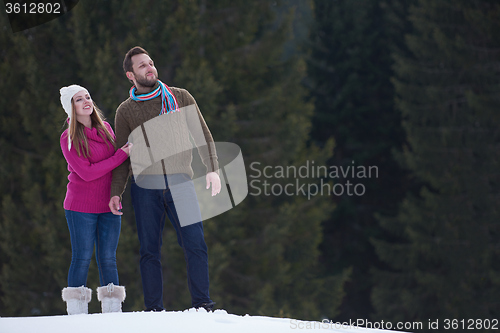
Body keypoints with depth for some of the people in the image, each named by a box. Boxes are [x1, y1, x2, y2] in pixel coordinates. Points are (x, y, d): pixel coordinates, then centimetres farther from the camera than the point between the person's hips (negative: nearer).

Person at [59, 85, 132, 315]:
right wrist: (122, 155, -15)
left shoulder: (105, 128, 8)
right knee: (82, 259, -3)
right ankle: (76, 312, 2)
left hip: (108, 207, 4)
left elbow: (115, 156, 23)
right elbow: (86, 172, -16)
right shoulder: (69, 138, -8)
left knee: (108, 259, 4)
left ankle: (112, 309, 7)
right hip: (81, 209, -4)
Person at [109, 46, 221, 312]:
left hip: (180, 183, 0)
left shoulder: (181, 98, 11)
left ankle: (202, 305, -5)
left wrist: (212, 169, -2)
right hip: (145, 186, 0)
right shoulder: (126, 111, 11)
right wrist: (116, 192, 3)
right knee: (150, 250, 0)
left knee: (195, 245, -10)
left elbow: (202, 135, 11)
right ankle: (153, 310, 5)